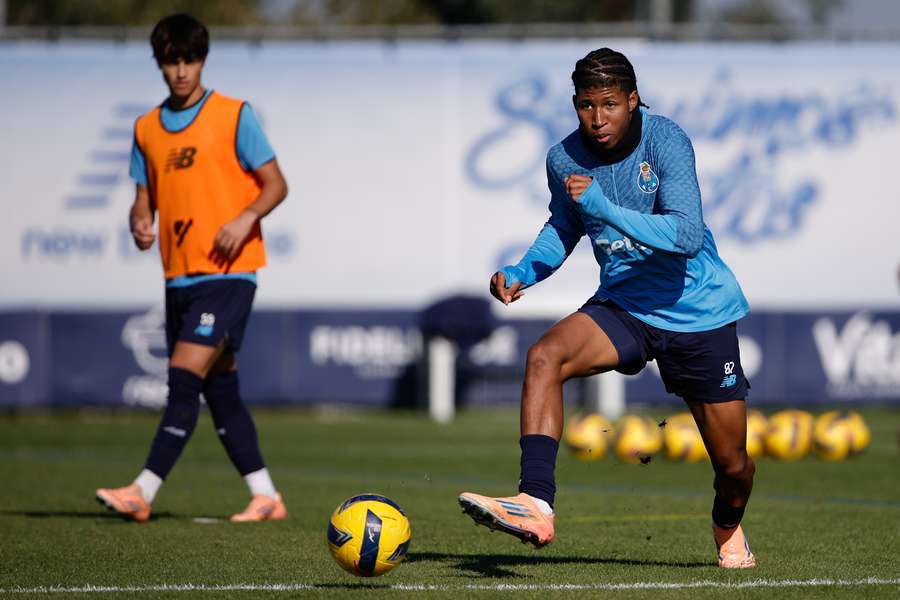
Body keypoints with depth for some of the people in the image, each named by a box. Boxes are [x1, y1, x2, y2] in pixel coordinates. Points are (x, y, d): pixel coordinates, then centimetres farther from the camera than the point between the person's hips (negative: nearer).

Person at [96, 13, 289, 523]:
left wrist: (247, 217, -20)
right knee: (219, 386, 8)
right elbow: (146, 198, 18)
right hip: (179, 274, 6)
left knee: (186, 378, -15)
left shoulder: (234, 116, -3)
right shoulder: (147, 129, 12)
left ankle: (144, 491, -18)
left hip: (227, 272, -6)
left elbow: (276, 184, -2)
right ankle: (265, 496, 15)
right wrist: (140, 223, -5)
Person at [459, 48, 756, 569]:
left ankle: (729, 531, 43)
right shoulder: (565, 158, -5)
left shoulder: (665, 141, -19)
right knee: (545, 356, -29)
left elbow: (687, 236, -30)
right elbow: (564, 227, 16)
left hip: (698, 311, -3)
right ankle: (535, 505, -37)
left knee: (733, 464, 6)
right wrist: (523, 272, -2)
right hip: (624, 306, 3)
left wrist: (605, 207, -37)